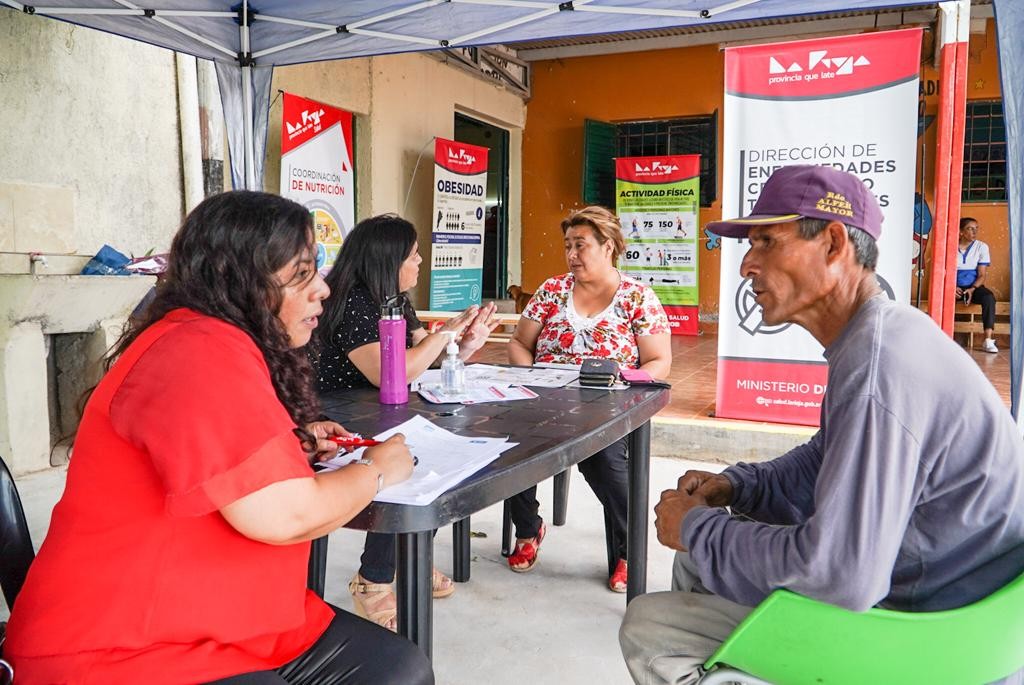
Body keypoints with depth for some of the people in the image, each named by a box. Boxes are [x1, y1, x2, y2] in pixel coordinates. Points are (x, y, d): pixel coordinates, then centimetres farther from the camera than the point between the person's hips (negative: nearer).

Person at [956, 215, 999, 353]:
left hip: (974, 287, 0)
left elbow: (982, 275, -1)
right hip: (955, 287, 0)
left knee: (989, 297, -32)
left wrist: (972, 289, -20)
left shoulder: (982, 247, 2)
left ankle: (988, 340, -34)